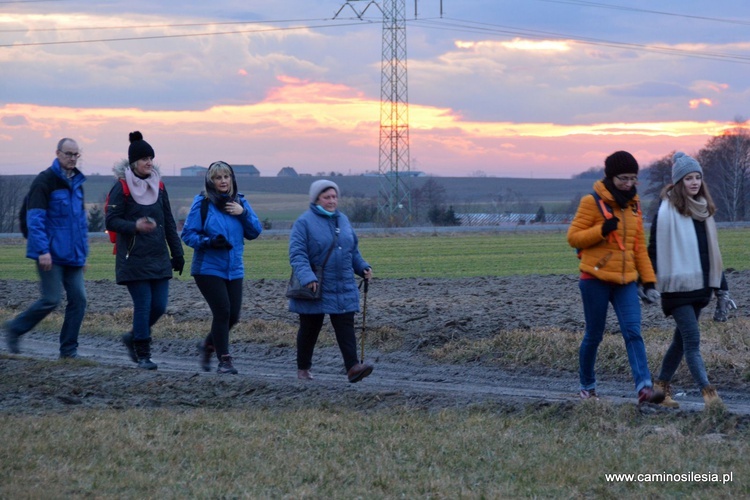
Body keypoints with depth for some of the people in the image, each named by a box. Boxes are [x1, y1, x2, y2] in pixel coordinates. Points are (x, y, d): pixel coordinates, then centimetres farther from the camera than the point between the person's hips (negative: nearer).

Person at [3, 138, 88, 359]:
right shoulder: (44, 181, -9)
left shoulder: (77, 183, 14)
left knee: (78, 299, 0)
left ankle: (69, 350, 6)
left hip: (72, 256, 7)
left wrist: (83, 253, 18)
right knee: (52, 299, -9)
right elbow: (35, 219, -14)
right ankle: (14, 329, 10)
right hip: (51, 255, -7)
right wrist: (43, 250, -21)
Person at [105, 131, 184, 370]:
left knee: (159, 305, 3)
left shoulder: (158, 186, 12)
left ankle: (134, 337, 27)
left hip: (159, 258, 6)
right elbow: (111, 221, -10)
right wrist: (135, 226, -27)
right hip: (134, 259, -6)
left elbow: (169, 223, 16)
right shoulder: (121, 188, -6)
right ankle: (143, 354, 5)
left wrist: (177, 253, 14)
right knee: (143, 305, -6)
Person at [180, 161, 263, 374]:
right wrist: (209, 241, -23)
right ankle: (224, 360, -1)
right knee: (222, 311, -12)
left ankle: (207, 345, 31)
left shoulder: (239, 202, 7)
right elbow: (188, 234, -7)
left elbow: (255, 232, 6)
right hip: (208, 268, -5)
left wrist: (243, 213, -11)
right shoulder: (202, 203, -6)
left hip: (234, 269, 5)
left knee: (233, 316, 4)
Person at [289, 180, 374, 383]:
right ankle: (303, 368, 21)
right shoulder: (304, 222, -8)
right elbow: (297, 254, -16)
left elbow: (353, 249, 23)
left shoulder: (342, 220, 12)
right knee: (310, 329, 7)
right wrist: (307, 278, -28)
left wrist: (362, 267, 9)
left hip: (343, 288, 5)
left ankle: (352, 367, -16)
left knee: (346, 327, -7)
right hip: (315, 289, -5)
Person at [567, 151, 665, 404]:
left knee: (633, 332, -12)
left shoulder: (633, 205, 12)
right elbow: (573, 238, -8)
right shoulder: (592, 202, -6)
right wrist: (602, 230, -22)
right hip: (596, 279, -4)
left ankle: (644, 387, -23)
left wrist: (648, 280, 12)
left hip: (625, 281, 4)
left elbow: (639, 246, 18)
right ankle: (587, 386, 24)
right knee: (594, 336, 5)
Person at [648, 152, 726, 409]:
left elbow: (712, 250, 19)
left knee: (682, 339, 12)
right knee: (692, 340, -12)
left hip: (699, 285, 7)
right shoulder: (667, 210, -8)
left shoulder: (704, 210, 13)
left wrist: (720, 285, 17)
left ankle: (662, 386, 23)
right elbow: (655, 249, -9)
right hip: (677, 287, -7)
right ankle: (708, 393, -19)